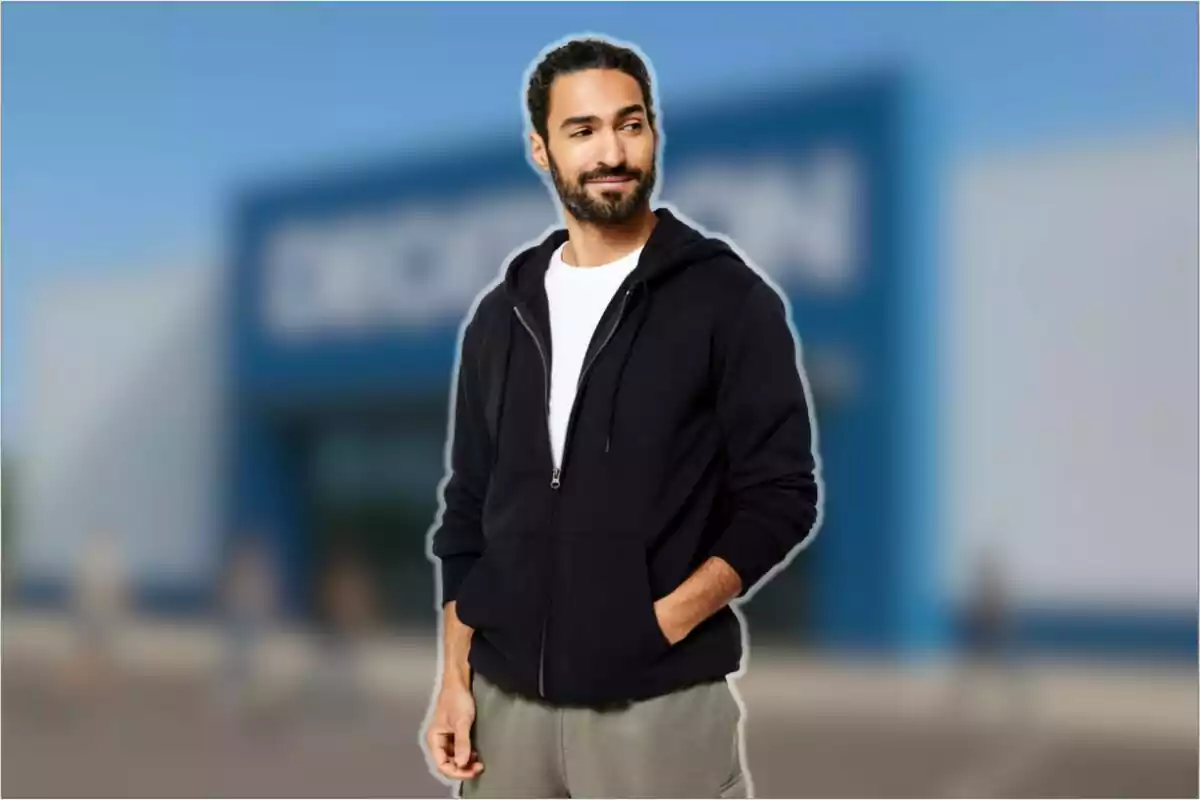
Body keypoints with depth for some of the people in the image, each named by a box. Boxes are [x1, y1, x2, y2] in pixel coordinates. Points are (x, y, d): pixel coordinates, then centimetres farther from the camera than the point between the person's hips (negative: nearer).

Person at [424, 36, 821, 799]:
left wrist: (664, 622, -15)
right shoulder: (502, 314, 9)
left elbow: (782, 496, -7)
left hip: (660, 702, -4)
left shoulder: (728, 299, -4)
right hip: (507, 695, 4)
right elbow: (468, 510, 12)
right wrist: (454, 678, 7)